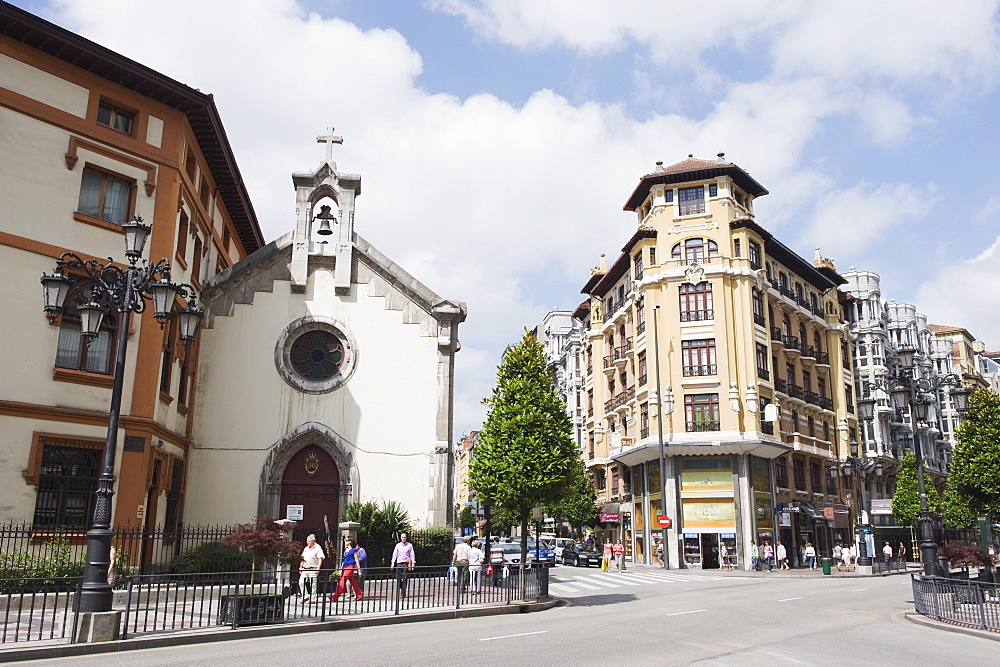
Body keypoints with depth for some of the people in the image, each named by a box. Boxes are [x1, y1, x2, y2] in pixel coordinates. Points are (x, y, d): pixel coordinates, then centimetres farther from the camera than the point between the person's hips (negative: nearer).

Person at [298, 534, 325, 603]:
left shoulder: (317, 548, -4)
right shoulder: (306, 548, 16)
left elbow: (320, 559, -8)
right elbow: (302, 559, 22)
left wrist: (318, 568, -17)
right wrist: (300, 567, 14)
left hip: (313, 569, -6)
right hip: (304, 569, 6)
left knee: (312, 584, -4)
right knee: (301, 582, -2)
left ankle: (312, 599, 3)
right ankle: (306, 596, 10)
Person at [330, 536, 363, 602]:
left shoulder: (353, 550, -5)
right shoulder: (345, 549, 16)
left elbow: (357, 560, -5)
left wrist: (359, 570, -7)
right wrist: (341, 568, 20)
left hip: (351, 567, -8)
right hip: (345, 567, 8)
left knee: (343, 581, -12)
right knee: (353, 582, 9)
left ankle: (335, 597, -14)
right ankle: (359, 596, 17)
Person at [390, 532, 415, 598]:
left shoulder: (409, 545, 4)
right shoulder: (398, 545, 9)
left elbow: (412, 555, 5)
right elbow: (394, 554, 10)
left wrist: (413, 564, -2)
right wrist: (392, 564, 3)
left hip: (406, 563, -2)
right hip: (398, 563, 2)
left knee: (405, 578, -6)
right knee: (398, 578, 0)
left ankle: (403, 592, -4)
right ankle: (398, 592, 10)